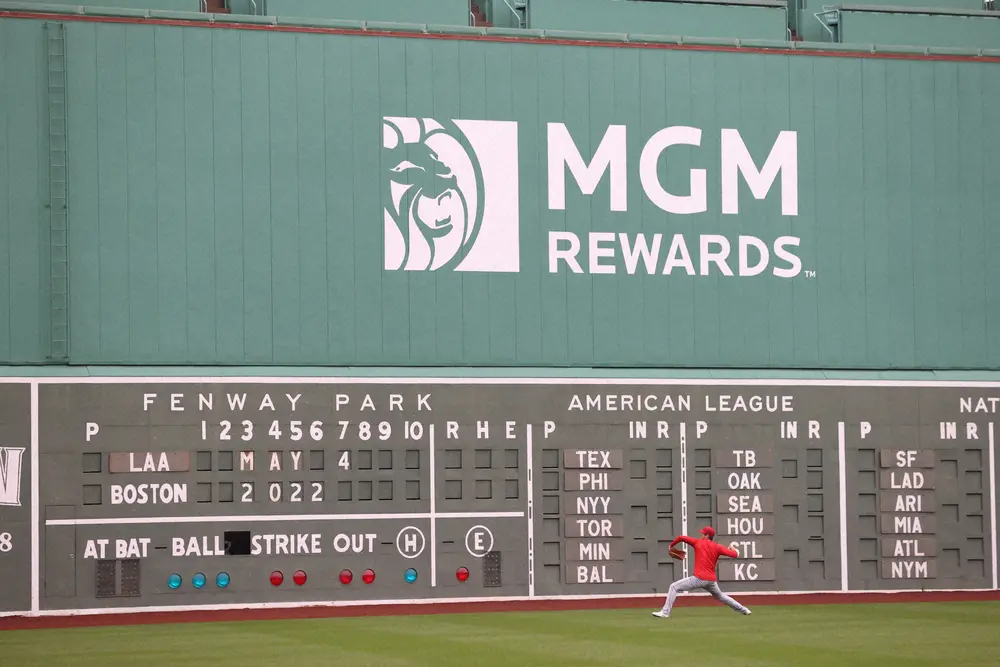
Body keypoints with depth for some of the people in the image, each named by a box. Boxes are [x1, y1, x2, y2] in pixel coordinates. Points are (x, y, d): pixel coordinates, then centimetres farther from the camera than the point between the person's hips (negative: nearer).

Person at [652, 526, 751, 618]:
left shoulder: (697, 543, 4)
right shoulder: (717, 547, 7)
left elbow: (680, 537, 5)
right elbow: (735, 555, 0)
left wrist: (671, 545, 23)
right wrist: (732, 549, 24)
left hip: (699, 579, -5)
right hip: (712, 580, 5)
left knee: (674, 587, 0)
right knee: (720, 596, 32)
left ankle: (665, 612, -13)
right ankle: (743, 609, 35)